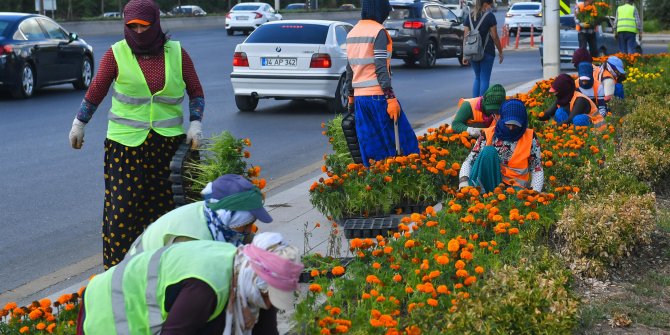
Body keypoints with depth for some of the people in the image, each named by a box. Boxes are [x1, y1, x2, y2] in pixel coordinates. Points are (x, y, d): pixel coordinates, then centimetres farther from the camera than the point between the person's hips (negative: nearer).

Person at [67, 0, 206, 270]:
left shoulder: (176, 53, 4)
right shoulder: (117, 54, -1)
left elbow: (196, 92, 13)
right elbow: (96, 91, 9)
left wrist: (195, 122, 0)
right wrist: (79, 124, 15)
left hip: (168, 142, 2)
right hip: (126, 142, -2)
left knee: (165, 203, 3)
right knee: (123, 205, -5)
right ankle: (117, 267, 2)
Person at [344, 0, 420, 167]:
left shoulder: (352, 33, 13)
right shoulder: (378, 31, -10)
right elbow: (381, 69, -17)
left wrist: (351, 96, 24)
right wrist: (391, 98, -18)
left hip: (360, 97, 7)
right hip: (378, 95, -7)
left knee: (371, 148, 7)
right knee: (401, 143, -1)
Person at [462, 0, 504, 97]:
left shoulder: (469, 16, 7)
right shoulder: (489, 16, -7)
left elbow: (466, 36, 6)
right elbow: (494, 36, -6)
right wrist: (500, 52, 3)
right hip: (486, 52, -5)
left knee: (477, 78, 18)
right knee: (484, 79, 1)